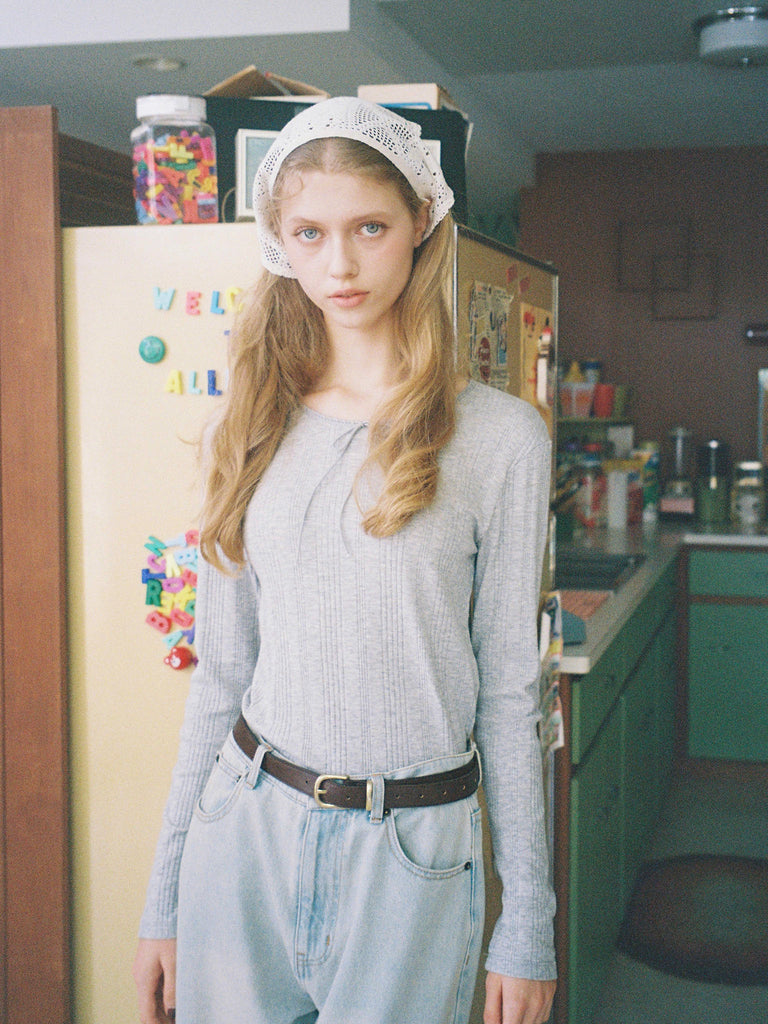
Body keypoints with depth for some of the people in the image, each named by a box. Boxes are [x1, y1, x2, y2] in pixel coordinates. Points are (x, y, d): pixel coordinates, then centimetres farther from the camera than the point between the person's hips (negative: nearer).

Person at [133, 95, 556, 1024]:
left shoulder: (499, 437, -7)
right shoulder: (249, 434, 3)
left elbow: (507, 690, -4)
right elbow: (221, 674, 7)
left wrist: (526, 926, -2)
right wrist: (164, 899, 9)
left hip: (411, 846, -3)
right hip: (244, 830, 3)